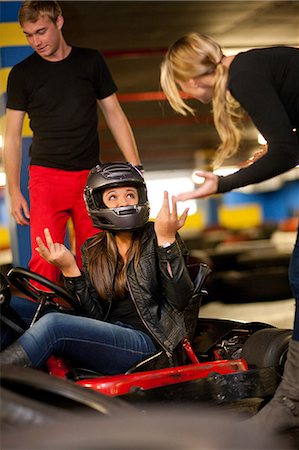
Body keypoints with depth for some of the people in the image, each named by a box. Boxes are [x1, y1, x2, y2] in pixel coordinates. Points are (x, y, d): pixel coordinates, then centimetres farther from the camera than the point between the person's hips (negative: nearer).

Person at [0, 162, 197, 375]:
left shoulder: (155, 237, -1)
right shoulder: (92, 250, 11)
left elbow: (181, 301, -12)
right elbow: (95, 315, 4)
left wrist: (166, 240, -20)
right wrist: (70, 270, -9)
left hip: (148, 340, -5)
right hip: (107, 336, 5)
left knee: (53, 325, -28)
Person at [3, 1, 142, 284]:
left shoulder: (90, 61, 6)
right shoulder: (22, 73, 3)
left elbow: (114, 115, 9)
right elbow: (12, 136, 6)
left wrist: (136, 168, 2)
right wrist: (13, 191, 1)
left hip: (90, 176, 2)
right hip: (46, 176, -1)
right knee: (44, 262, -12)